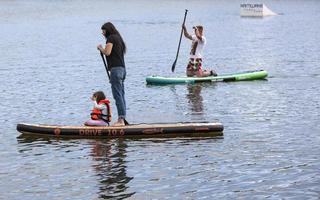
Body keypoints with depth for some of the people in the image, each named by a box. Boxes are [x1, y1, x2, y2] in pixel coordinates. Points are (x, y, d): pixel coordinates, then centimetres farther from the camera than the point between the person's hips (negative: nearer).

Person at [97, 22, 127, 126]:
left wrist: (100, 48, 1)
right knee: (121, 94, 9)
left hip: (116, 68, -10)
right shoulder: (118, 38, 22)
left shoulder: (111, 38, -6)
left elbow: (107, 52, -16)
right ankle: (122, 118, 10)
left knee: (117, 95, -11)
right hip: (122, 68, 10)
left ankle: (121, 119, -15)